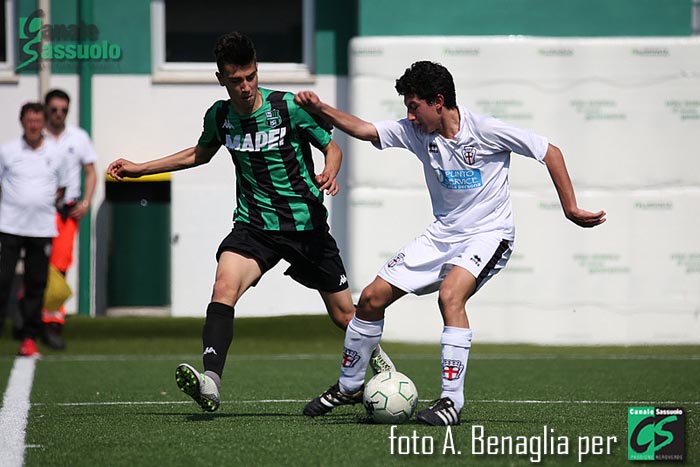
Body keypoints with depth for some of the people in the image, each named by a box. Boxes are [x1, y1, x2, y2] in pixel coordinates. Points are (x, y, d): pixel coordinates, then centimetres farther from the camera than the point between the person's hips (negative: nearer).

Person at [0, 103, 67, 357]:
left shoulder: (56, 154, 8)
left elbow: (61, 187, 20)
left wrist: (47, 203, 7)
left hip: (42, 228, 2)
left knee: (36, 284, 4)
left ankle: (29, 337, 10)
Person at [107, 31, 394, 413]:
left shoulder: (289, 107, -12)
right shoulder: (219, 116, 0)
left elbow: (331, 148, 0)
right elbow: (201, 153, 22)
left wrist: (329, 173, -23)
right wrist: (140, 169, 20)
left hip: (306, 224, -2)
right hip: (254, 224, 2)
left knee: (344, 315, 8)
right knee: (224, 286, -28)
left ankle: (377, 359, 42)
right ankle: (210, 383, -40)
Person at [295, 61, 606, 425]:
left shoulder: (485, 131, -16)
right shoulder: (415, 133, -2)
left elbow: (550, 152, -10)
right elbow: (363, 129, -5)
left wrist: (571, 209, -10)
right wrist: (320, 109, -23)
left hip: (488, 234, -6)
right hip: (442, 234, 6)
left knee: (450, 294, -34)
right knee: (372, 297, 2)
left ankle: (452, 401, -29)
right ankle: (349, 386, 21)